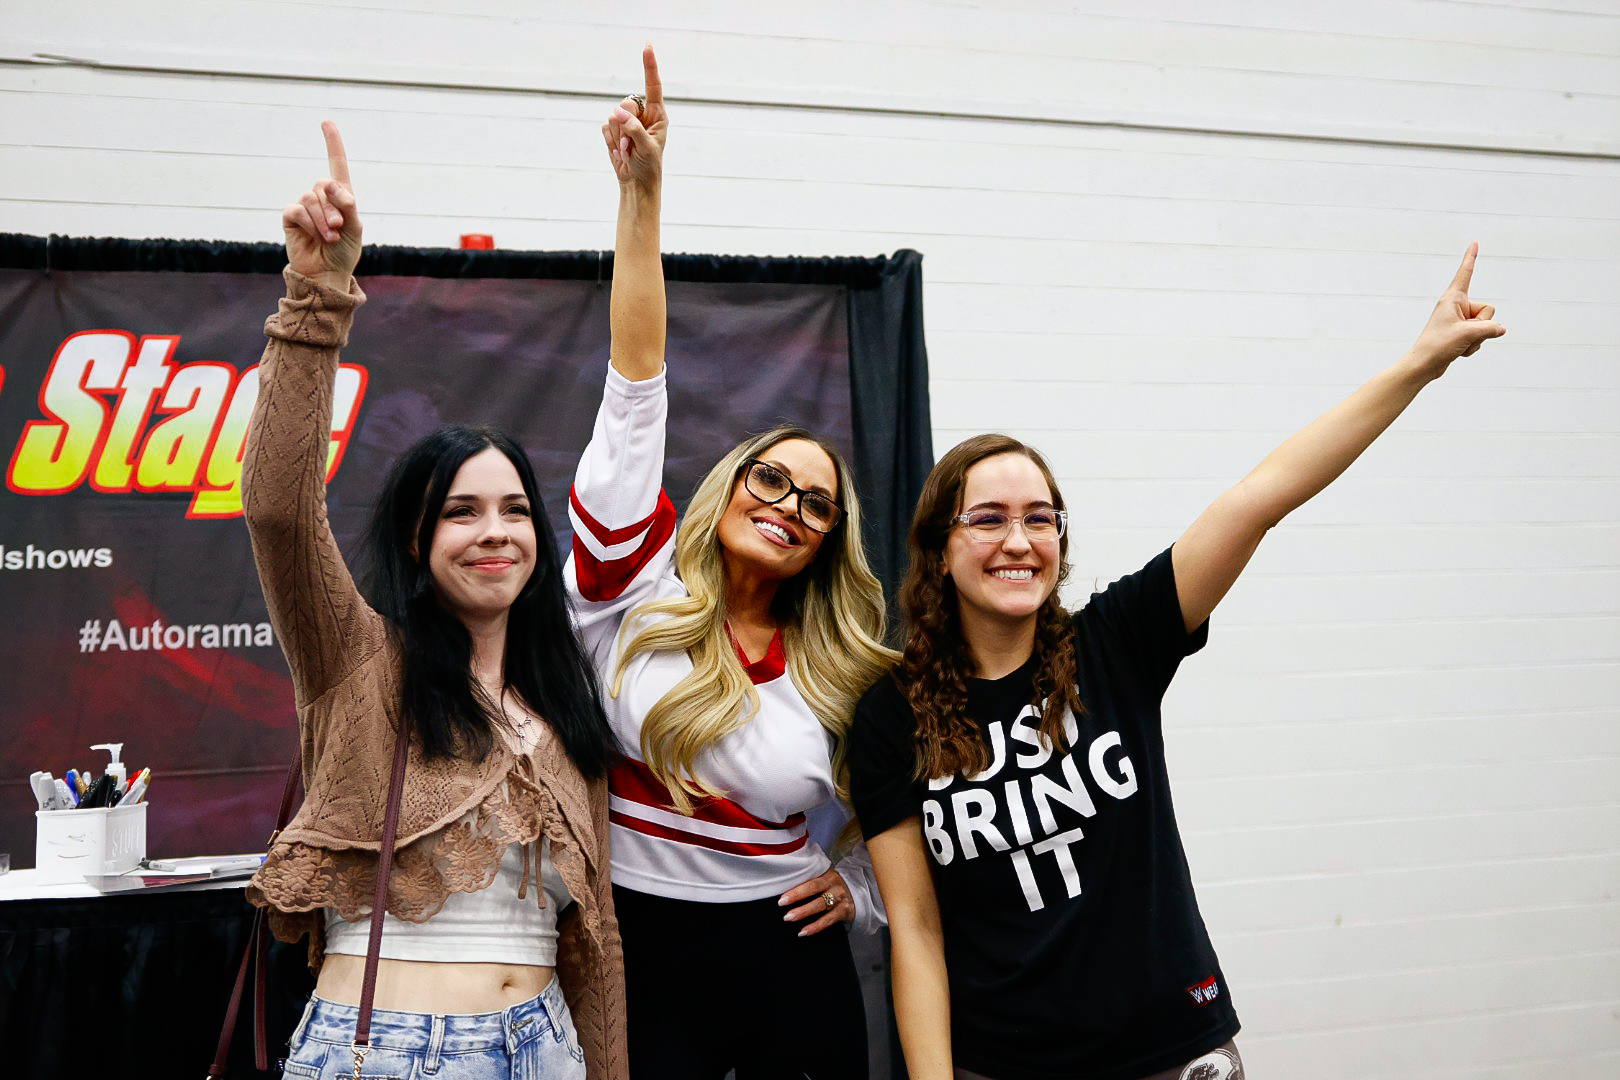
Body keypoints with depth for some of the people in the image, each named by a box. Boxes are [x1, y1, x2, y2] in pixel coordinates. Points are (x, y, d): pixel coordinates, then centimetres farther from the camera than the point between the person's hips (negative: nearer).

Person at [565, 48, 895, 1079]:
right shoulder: (638, 587, -5)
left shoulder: (837, 674, 2)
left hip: (792, 965, 2)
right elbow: (636, 386, -12)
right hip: (641, 958, -2)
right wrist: (642, 193, -17)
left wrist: (858, 887, 0)